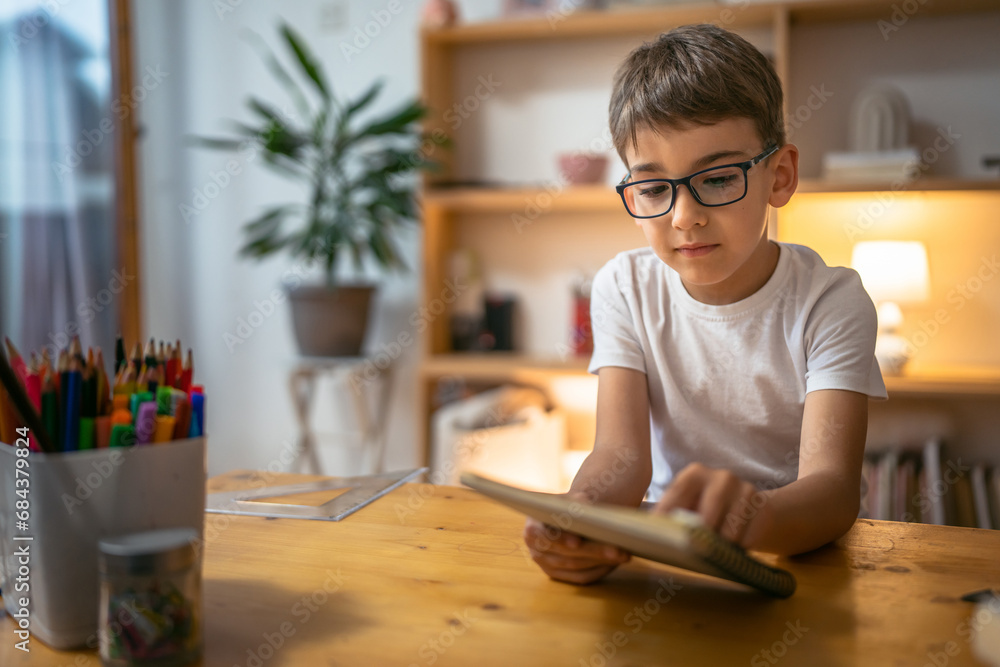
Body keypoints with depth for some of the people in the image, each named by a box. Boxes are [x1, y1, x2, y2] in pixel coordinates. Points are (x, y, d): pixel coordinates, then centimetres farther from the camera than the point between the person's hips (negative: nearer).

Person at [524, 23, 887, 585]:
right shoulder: (625, 289, -3)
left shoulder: (832, 302, -11)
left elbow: (834, 488, -23)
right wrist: (578, 521, -35)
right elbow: (623, 452, -12)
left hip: (803, 547, -1)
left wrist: (750, 516, -46)